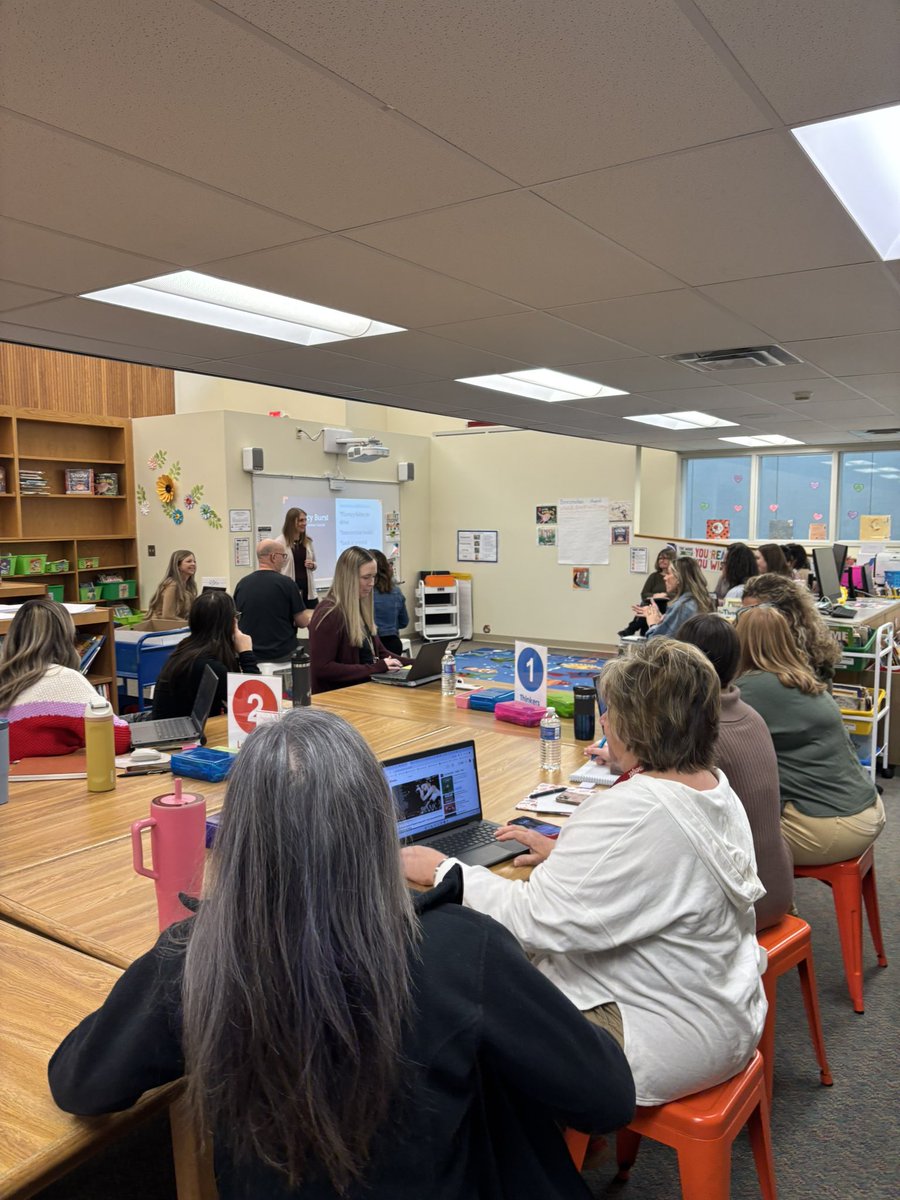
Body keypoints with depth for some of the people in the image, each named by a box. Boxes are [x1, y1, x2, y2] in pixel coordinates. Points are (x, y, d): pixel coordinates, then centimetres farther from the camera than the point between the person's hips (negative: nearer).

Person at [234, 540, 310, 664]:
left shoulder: (242, 584, -1)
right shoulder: (286, 583, -13)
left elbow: (236, 620, 13)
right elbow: (302, 623, -7)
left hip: (249, 654, 5)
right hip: (281, 654, -4)